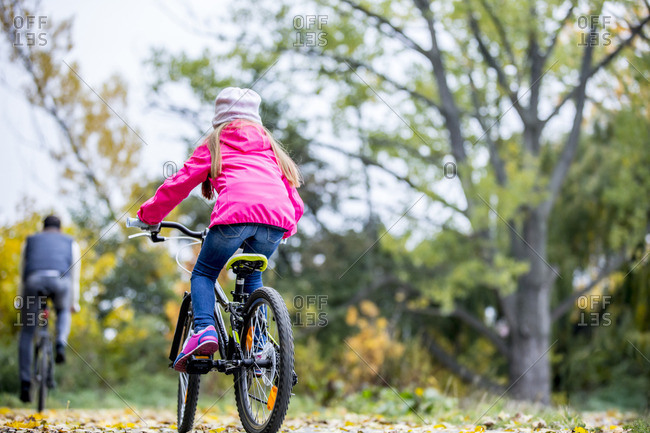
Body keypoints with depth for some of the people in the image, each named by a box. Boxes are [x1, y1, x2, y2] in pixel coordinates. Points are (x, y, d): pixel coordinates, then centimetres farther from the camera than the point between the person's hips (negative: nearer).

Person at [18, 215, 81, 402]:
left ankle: (25, 383, 5)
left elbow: (23, 272, 32)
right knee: (63, 312, 35)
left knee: (26, 333, 13)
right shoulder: (70, 242, 33)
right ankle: (61, 345, 7)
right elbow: (74, 274, 32)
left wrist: (24, 299, 38)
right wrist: (74, 302, 41)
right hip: (60, 280, 0)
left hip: (34, 280, 0)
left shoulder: (30, 240, 34)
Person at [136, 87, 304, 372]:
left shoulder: (215, 145, 26)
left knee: (203, 274, 17)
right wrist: (286, 230, 50)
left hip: (235, 211, -3)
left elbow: (179, 184, 23)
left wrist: (147, 215, 35)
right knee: (253, 278, 27)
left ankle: (204, 330, -9)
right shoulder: (271, 148, 35)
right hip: (278, 217, 3)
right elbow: (296, 203, 33)